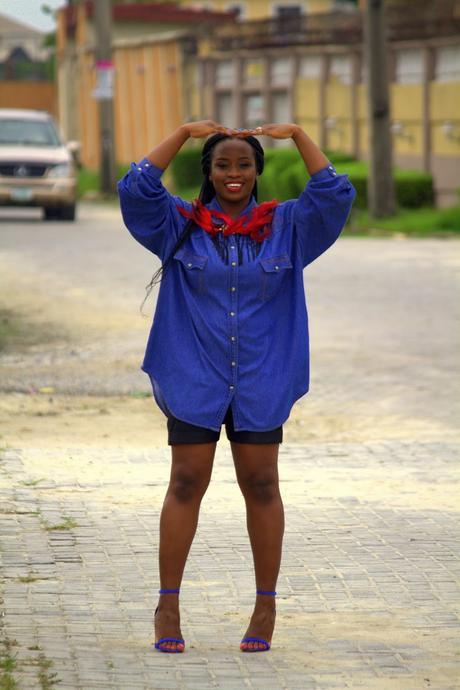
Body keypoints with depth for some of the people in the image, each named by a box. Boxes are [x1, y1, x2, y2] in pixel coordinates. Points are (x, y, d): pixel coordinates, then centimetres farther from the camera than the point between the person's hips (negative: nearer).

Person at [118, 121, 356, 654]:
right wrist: (184, 132, -7)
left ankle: (265, 608, 12)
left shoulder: (285, 226, 7)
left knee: (261, 486, 4)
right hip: (194, 379, -1)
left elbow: (334, 195, -4)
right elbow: (136, 189, -8)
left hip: (260, 381, 1)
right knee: (186, 484, -2)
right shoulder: (180, 225, 4)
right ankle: (168, 607, 4)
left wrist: (297, 135, -5)